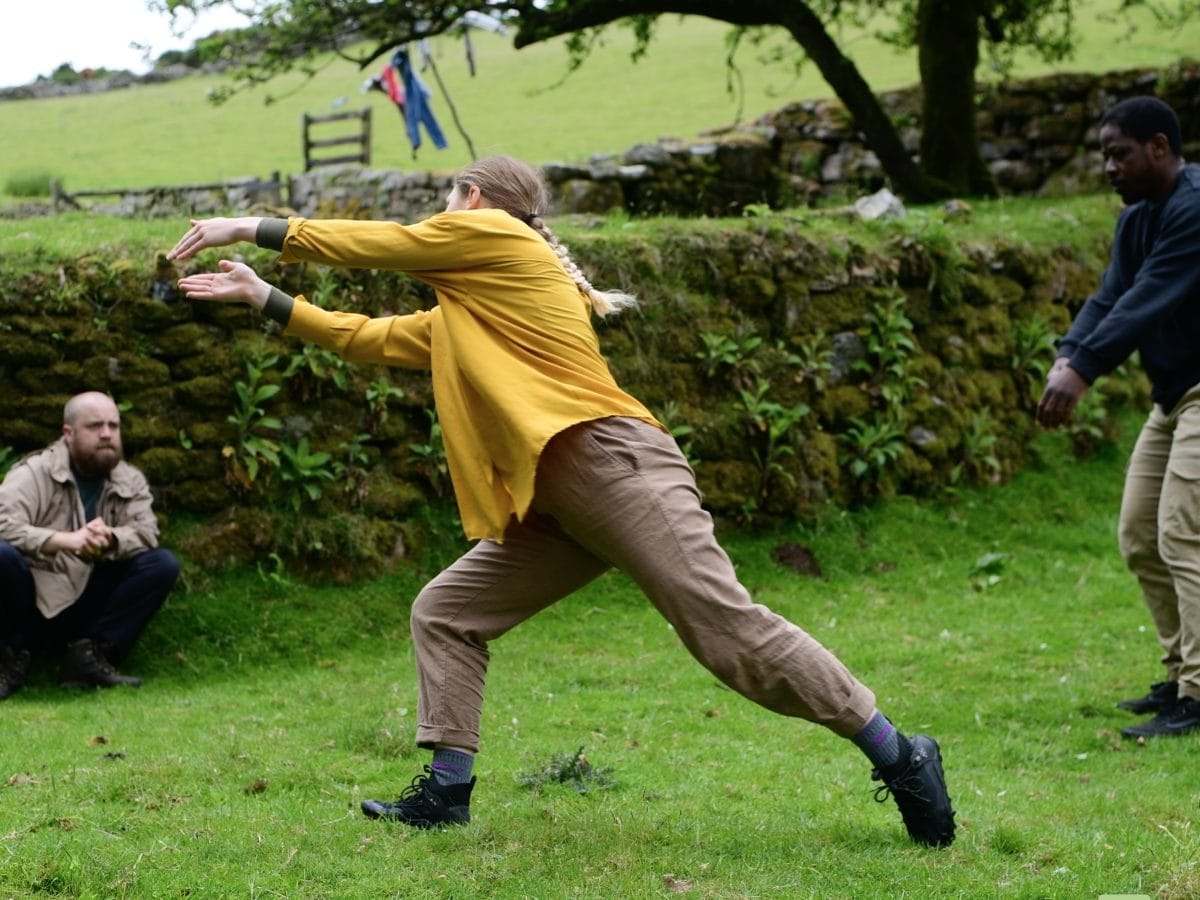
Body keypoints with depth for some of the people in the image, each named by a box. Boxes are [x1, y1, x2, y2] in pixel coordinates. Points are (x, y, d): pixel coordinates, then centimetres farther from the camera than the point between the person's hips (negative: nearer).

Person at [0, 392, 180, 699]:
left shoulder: (131, 481, 6)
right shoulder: (34, 472, -8)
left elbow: (146, 532, -10)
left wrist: (109, 539, -33)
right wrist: (68, 540, -38)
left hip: (89, 611, 4)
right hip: (34, 604, -4)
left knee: (163, 565, -13)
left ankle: (90, 654, -14)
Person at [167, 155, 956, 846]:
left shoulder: (492, 232, 4)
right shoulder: (459, 318, 28)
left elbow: (372, 242, 7)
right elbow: (370, 337, 33)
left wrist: (253, 228, 16)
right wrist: (264, 297, 33)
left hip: (613, 465, -10)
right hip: (553, 501, 10)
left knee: (730, 629, -14)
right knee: (444, 614, 7)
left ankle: (900, 760, -10)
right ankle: (447, 792, 6)